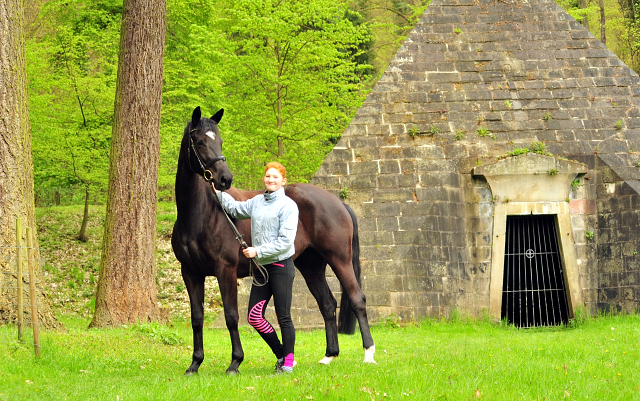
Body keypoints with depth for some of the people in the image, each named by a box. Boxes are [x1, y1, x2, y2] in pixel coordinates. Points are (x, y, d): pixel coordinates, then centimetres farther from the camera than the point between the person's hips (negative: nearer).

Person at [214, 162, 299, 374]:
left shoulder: (288, 206, -10)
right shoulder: (257, 202, 11)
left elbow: (285, 242, -16)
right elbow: (235, 209, 29)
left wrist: (258, 251, -18)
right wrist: (218, 192, 20)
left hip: (281, 266, -7)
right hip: (261, 267, 7)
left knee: (283, 317, -3)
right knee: (254, 317, 4)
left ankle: (288, 362, 7)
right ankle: (280, 353, 20)